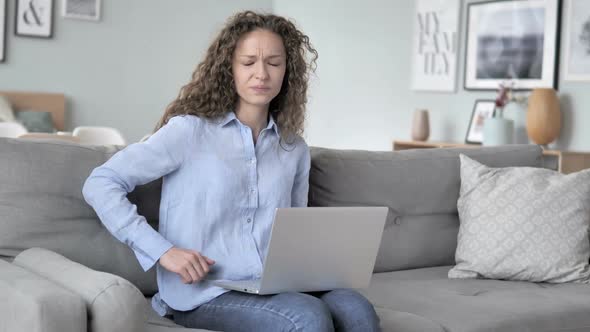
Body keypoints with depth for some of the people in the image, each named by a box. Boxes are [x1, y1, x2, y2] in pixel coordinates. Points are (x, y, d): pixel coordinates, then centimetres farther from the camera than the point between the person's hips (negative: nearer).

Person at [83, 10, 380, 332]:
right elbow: (100, 184, -4)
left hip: (276, 287, 4)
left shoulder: (294, 150, 14)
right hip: (204, 293, -4)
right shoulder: (190, 130, -1)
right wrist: (162, 251, -13)